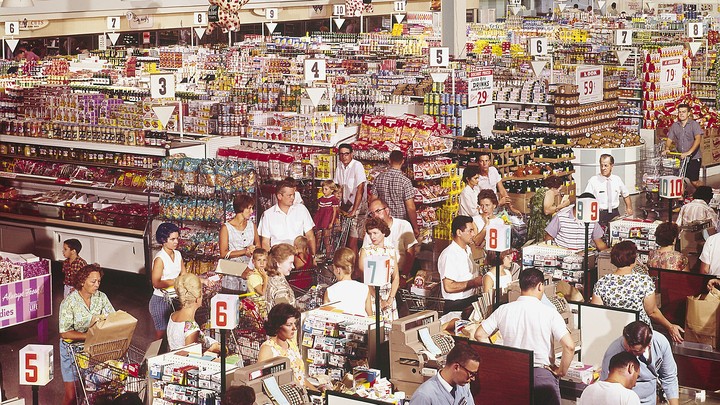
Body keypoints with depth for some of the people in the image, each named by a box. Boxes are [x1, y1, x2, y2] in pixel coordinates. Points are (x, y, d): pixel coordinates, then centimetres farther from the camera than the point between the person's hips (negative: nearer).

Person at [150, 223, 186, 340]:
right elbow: (156, 283, -21)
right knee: (161, 334, 3)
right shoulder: (160, 258, -18)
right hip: (160, 300, -6)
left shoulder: (177, 254, 4)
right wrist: (176, 281, -23)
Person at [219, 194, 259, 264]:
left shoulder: (252, 225, 14)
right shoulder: (226, 228, 1)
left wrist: (251, 251, -6)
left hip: (250, 264, 3)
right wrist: (244, 251, -10)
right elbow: (223, 254, -4)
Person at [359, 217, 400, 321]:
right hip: (371, 295, -3)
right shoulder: (365, 251, -2)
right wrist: (379, 300, -15)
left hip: (389, 296, 3)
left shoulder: (391, 251, 8)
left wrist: (391, 298, -6)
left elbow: (396, 278, 8)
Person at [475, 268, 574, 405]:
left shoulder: (503, 310, 2)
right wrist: (561, 371, 1)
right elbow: (569, 346, -14)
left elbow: (480, 335, 6)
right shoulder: (549, 312, -7)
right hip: (541, 374, -3)